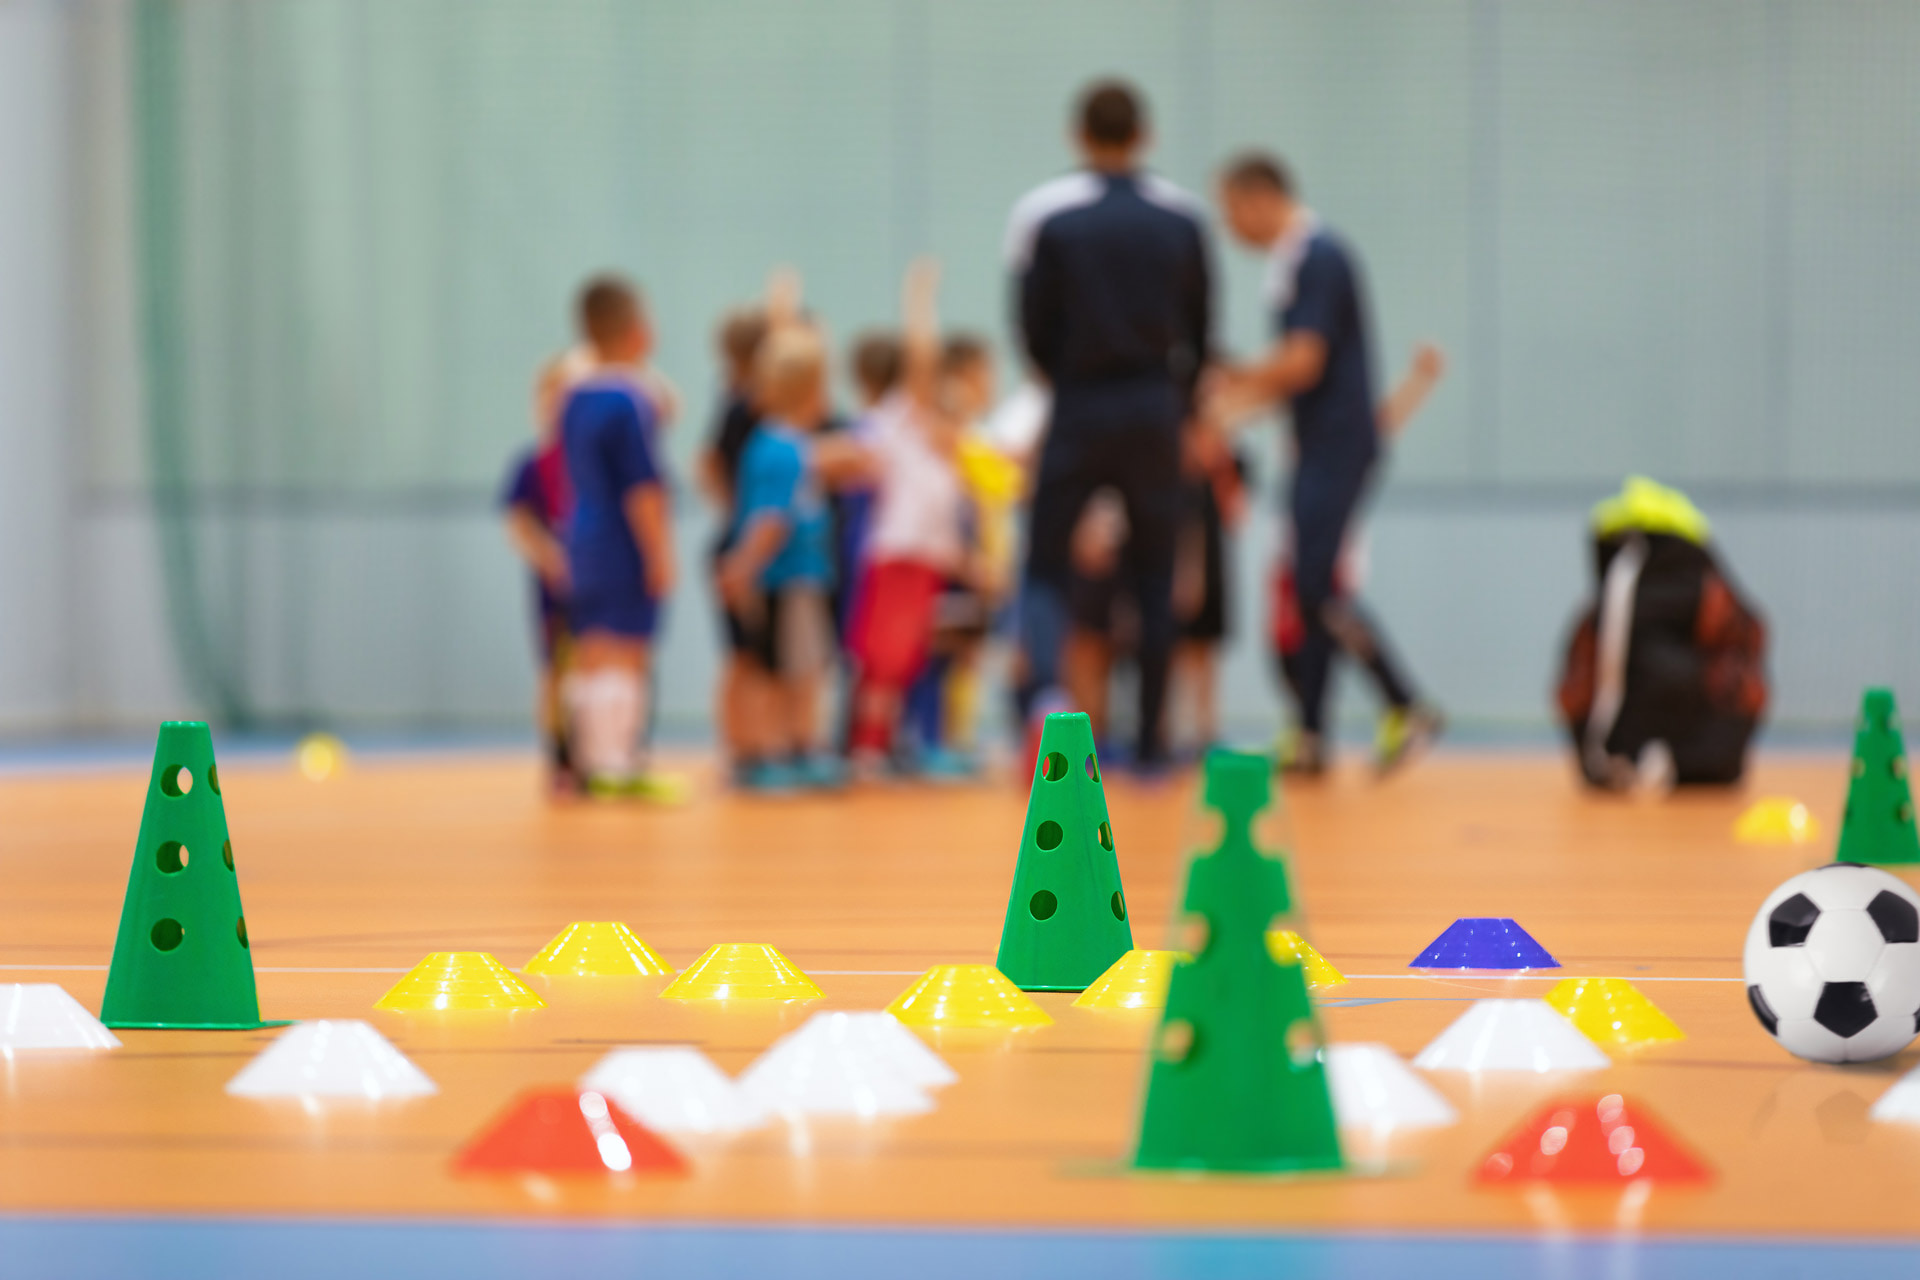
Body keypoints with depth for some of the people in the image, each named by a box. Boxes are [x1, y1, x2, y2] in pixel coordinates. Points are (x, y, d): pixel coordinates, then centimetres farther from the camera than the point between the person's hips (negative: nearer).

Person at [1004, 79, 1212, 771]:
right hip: (1156, 415, 2)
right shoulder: (1181, 217, 2)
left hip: (1079, 409, -2)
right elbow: (1200, 330, 5)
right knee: (1155, 579, 11)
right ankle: (1151, 738, 10)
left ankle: (1043, 688, -23)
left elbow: (1034, 328, -4)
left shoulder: (1044, 214, -7)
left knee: (1045, 567, 5)